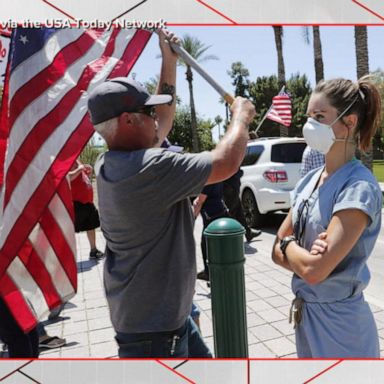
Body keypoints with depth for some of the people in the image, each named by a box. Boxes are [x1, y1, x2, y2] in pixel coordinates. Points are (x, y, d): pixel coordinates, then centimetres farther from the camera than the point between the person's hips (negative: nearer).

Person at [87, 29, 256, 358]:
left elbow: (163, 120, 12)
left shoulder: (110, 164, 0)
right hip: (152, 325, -10)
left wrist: (169, 61, 14)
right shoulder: (149, 168, -30)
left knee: (202, 357, 26)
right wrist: (241, 117, -6)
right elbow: (225, 163, -25)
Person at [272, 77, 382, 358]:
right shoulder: (309, 180, 1)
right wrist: (303, 256, -16)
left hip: (340, 321, -7)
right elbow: (278, 251, 3)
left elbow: (314, 270, -27)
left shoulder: (359, 187, -21)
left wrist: (288, 244, -9)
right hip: (306, 315, 7)